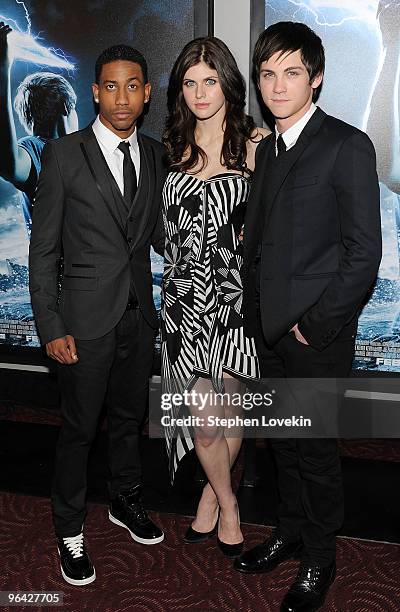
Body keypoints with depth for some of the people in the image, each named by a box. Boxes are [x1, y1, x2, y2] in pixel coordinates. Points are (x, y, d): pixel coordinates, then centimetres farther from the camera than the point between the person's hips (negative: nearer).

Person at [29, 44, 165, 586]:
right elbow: (43, 249, -8)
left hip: (140, 313, 5)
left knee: (129, 418, 20)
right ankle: (70, 531, 27)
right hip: (87, 318, -4)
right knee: (79, 429, 7)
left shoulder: (155, 155, 5)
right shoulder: (64, 155, -9)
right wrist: (51, 328, -12)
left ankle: (125, 501, 42)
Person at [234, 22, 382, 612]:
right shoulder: (268, 147, 12)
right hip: (269, 328, 7)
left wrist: (316, 324, -14)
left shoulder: (348, 146, -11)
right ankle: (289, 533, 37)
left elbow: (363, 253, -14)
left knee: (315, 448, 6)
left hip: (317, 333, -6)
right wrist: (254, 308, 8)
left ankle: (319, 559, 26)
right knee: (285, 440, 18)